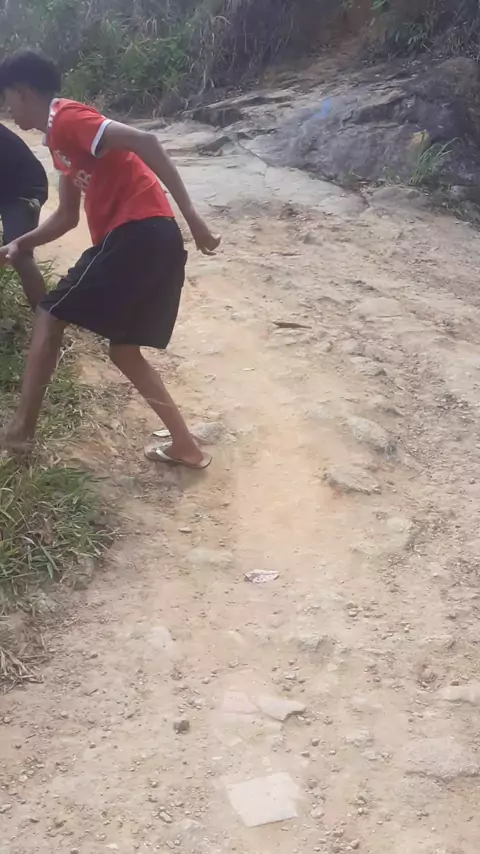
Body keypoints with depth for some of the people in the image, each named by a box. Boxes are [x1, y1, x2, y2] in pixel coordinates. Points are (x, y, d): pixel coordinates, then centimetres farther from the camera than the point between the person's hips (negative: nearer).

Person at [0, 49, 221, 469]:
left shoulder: (65, 119, -5)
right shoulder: (62, 136, 25)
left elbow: (144, 142, -18)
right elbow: (66, 217, 32)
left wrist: (191, 216, -23)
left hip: (138, 234, -9)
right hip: (152, 240, 9)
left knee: (50, 317, 1)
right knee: (124, 350, 16)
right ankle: (186, 447, 16)